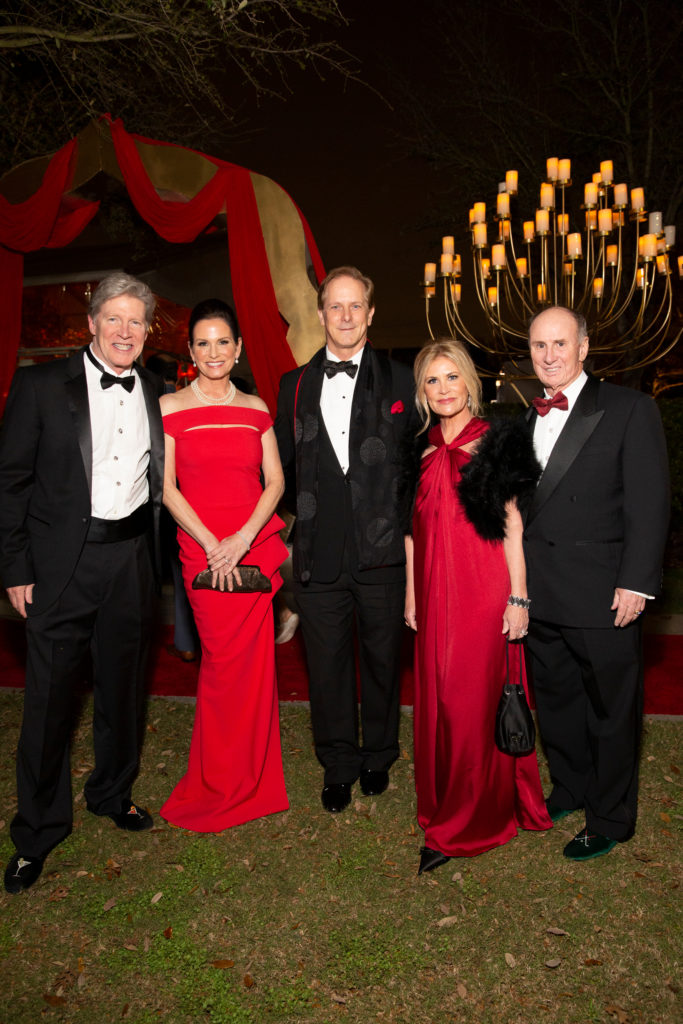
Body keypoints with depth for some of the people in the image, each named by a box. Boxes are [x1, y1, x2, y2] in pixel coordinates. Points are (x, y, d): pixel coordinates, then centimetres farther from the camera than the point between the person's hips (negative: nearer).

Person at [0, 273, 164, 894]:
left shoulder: (156, 395, 6)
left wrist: (158, 557, 4)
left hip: (132, 558, 4)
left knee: (123, 687, 17)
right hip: (64, 561, -3)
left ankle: (113, 793, 40)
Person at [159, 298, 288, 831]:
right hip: (203, 552, -2)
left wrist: (244, 537, -9)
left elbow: (275, 481, 6)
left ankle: (250, 781, 26)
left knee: (255, 663, 5)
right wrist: (212, 545, -11)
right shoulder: (171, 407, 1)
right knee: (223, 663, 0)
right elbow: (166, 487, -3)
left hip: (256, 546, 3)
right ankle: (220, 786, 23)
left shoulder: (255, 408, 9)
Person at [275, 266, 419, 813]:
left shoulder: (399, 380, 3)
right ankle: (339, 766, 31)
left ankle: (379, 756, 36)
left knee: (382, 657, 14)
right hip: (320, 552, 1)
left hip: (381, 549, -1)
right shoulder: (295, 385, 8)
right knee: (327, 662, 11)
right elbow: (280, 463, 13)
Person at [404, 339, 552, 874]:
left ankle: (466, 825, 18)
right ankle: (443, 804, 30)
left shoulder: (495, 442, -4)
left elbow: (513, 525, -6)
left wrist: (518, 597, -9)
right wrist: (411, 593, 13)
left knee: (475, 702, 2)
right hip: (435, 590, 5)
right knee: (438, 699, 11)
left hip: (483, 589, -5)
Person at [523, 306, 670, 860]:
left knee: (610, 710, 9)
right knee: (556, 701, 19)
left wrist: (636, 582, -15)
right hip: (541, 596, 6)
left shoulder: (630, 409, -6)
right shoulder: (528, 418, 12)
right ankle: (570, 790, 40)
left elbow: (649, 503, -10)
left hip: (603, 598, -5)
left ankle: (611, 820, 27)